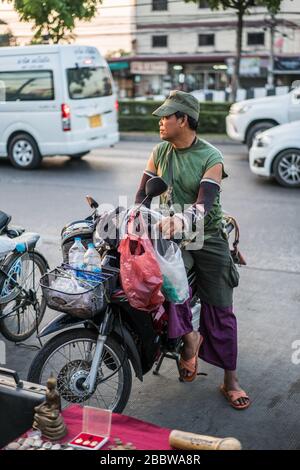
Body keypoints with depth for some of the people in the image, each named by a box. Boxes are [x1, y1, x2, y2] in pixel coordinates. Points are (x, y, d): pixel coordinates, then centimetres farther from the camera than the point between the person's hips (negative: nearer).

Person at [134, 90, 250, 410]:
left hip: (207, 237, -2)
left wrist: (182, 220, -43)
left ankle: (230, 381, 15)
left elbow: (203, 203, -24)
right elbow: (143, 193, 7)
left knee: (220, 312, 2)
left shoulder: (211, 158, -11)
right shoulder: (160, 152, 5)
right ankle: (189, 336, -13)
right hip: (171, 235, 3)